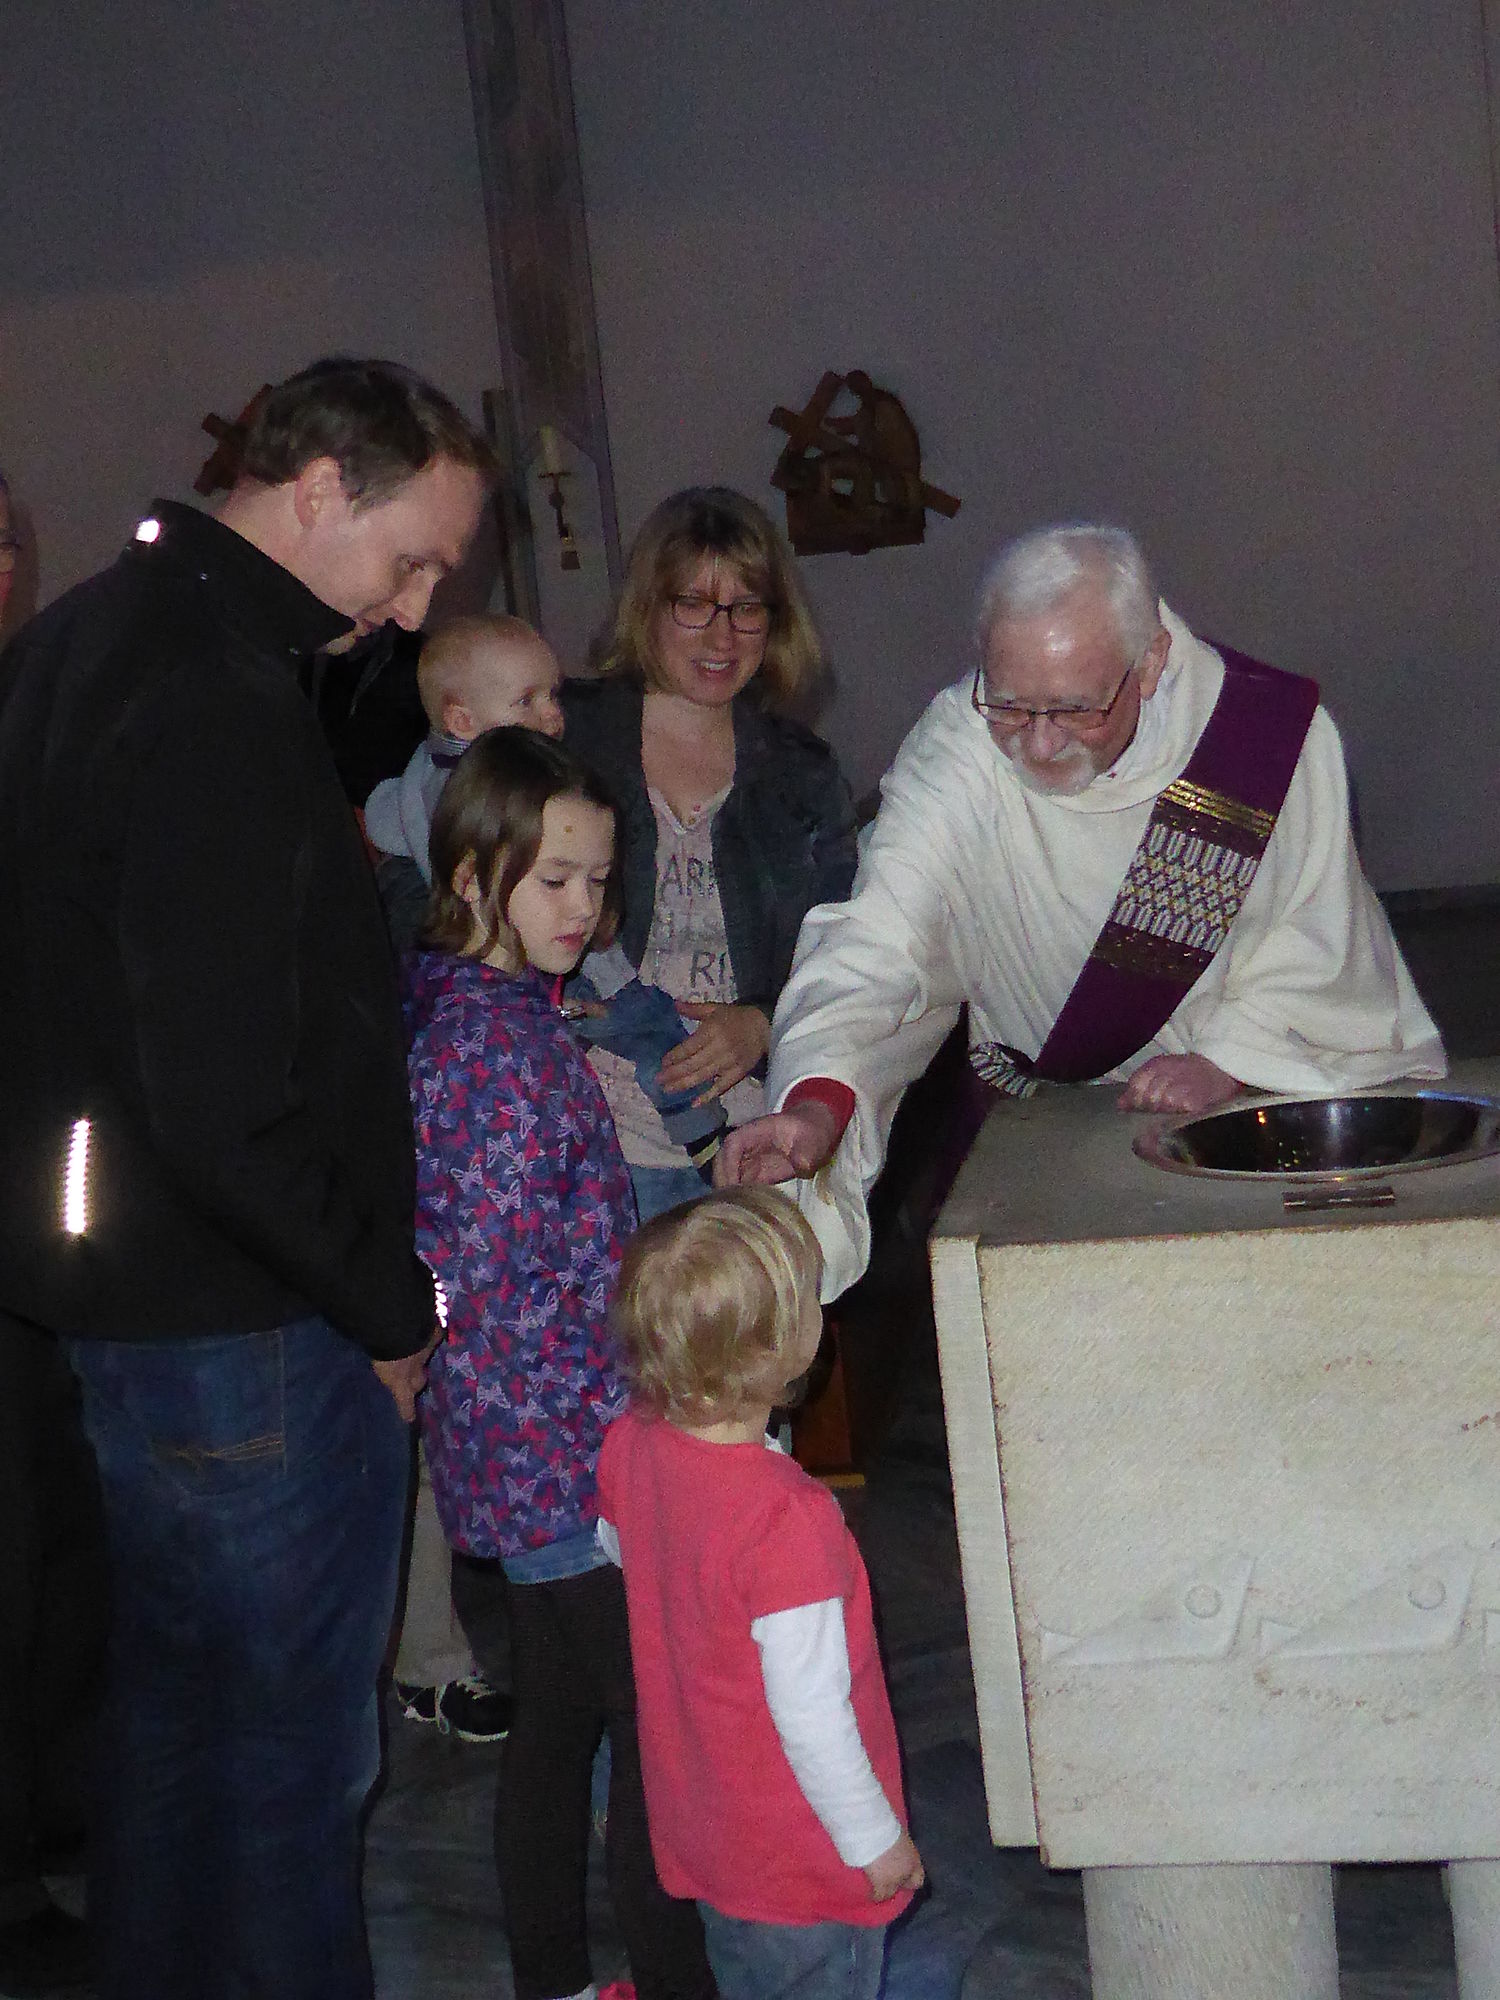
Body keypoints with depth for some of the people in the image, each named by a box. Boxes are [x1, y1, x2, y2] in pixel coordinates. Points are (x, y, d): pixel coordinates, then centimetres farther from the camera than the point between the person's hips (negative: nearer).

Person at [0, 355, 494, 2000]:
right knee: (288, 1741, 6)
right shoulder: (218, 714, -24)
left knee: (175, 1699, 24)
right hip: (243, 1321, -10)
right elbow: (227, 1112, -27)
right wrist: (392, 1305, -13)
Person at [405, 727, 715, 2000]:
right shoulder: (504, 1044, -21)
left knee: (558, 1717, 18)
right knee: (660, 1730, 1)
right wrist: (630, 1440, -18)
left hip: (523, 1458, 10)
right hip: (575, 1451, -10)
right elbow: (511, 1290, -23)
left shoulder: (459, 1004, 8)